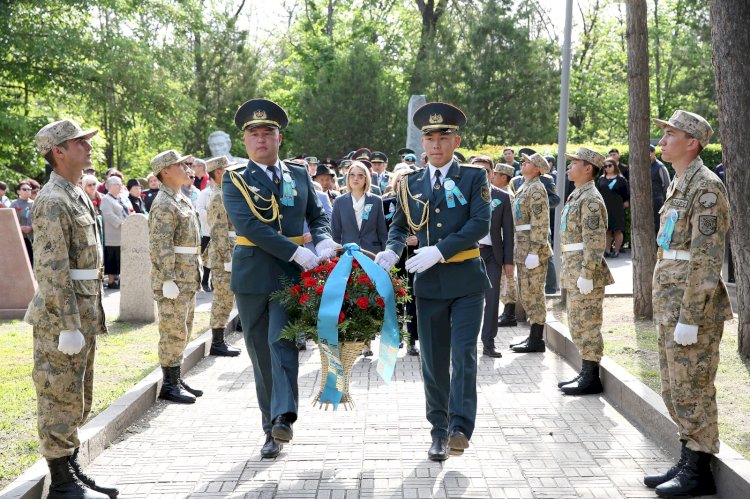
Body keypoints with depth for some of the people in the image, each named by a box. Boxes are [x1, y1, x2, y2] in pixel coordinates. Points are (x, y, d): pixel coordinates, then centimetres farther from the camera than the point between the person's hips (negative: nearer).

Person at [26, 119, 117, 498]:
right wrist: (68, 325, -23)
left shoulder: (77, 195, 14)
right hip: (60, 318, -10)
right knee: (60, 399, -1)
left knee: (77, 400, 16)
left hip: (83, 314, 10)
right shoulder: (52, 201, -16)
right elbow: (52, 269, -21)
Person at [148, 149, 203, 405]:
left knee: (182, 333, 15)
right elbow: (160, 247, -21)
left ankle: (177, 380, 25)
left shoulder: (183, 201, 16)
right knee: (173, 333, -4)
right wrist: (168, 281, -23)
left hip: (188, 280, 10)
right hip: (173, 281, -10)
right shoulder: (164, 205, -15)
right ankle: (169, 385, 4)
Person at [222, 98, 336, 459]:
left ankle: (283, 418, -24)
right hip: (252, 276, 0)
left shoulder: (300, 176, 11)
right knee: (261, 354, 6)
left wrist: (323, 241, -6)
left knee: (282, 342, -17)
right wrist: (297, 252, -21)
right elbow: (248, 224, -13)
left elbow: (318, 214, 18)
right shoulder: (235, 181, 1)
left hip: (292, 275, 0)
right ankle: (272, 428, 16)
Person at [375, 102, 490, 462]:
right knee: (433, 361, 7)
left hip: (466, 280, -3)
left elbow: (481, 222, -11)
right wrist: (391, 251, -6)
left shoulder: (473, 177, 0)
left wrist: (439, 251, -19)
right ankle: (439, 430, 16)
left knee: (463, 354, -11)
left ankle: (460, 426, -7)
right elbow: (399, 226, 16)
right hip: (428, 283, 3)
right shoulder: (411, 183, 10)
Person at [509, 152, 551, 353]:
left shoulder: (537, 189, -13)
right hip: (522, 248, 10)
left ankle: (536, 340, 1)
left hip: (532, 248, -10)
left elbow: (540, 223, -20)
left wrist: (534, 252, -23)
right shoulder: (524, 188, 18)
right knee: (526, 294, 14)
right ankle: (533, 336, 22)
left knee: (533, 293, -5)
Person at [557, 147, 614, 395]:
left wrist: (586, 274, -24)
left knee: (587, 324, -4)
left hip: (585, 272, -10)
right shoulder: (577, 196, 17)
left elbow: (595, 241, -21)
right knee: (578, 324, 15)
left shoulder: (591, 199, -15)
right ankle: (585, 373, 24)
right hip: (574, 272, 10)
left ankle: (591, 379, 3)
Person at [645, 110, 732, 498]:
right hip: (670, 305, 10)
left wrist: (689, 317, -22)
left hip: (693, 306, -10)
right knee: (675, 390, 15)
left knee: (693, 391, -1)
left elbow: (706, 258, -20)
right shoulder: (677, 185, 16)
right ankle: (687, 461, 26)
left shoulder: (706, 186, -14)